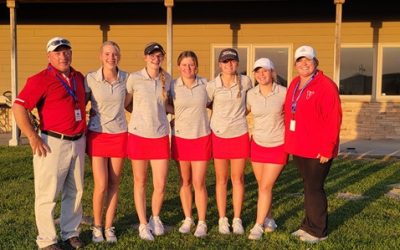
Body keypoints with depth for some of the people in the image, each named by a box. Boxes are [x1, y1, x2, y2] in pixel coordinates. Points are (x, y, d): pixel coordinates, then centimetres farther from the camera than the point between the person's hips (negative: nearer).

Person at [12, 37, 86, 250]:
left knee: (75, 192, 13)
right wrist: (33, 137, -16)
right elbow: (18, 107, -15)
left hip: (78, 142, 7)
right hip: (53, 143, -6)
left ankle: (71, 233, 28)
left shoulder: (79, 77, 11)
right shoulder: (40, 80, -9)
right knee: (48, 194, 1)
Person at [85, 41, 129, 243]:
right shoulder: (91, 79, -5)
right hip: (97, 134, -2)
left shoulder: (126, 78, 0)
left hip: (119, 135, 2)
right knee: (101, 185, -5)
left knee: (114, 184, 7)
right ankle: (97, 226, 16)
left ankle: (109, 227, 21)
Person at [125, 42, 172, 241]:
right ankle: (143, 224, 24)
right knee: (140, 182, 8)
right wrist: (141, 116, 4)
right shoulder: (134, 78, -6)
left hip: (160, 136, 2)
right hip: (138, 135, -2)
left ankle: (155, 218, 29)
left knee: (160, 185, 1)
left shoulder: (167, 78, 4)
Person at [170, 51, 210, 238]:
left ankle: (202, 223, 13)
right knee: (185, 181, 11)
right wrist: (177, 114, -6)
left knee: (199, 183, -1)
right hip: (180, 137, 1)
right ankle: (188, 219, 25)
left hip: (201, 137, -1)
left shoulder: (204, 84, -2)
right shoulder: (172, 86, -2)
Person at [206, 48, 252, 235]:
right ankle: (222, 219, 19)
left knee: (237, 178, 7)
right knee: (221, 180, 8)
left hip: (240, 135, 1)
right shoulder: (212, 86, -7)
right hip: (219, 135, -1)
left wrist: (239, 114, 6)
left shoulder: (245, 82, -2)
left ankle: (237, 220, 18)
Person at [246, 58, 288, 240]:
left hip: (278, 146, -3)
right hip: (257, 145, 3)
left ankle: (258, 226, 8)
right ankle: (269, 220, 31)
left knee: (265, 187, -4)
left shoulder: (284, 93, -13)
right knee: (263, 186, 12)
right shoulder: (251, 94, -4)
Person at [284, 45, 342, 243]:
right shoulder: (294, 84, 11)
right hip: (298, 148, 7)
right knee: (308, 187, 17)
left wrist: (327, 149, -19)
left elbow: (333, 120, -17)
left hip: (317, 150, -7)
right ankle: (308, 225, 31)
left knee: (314, 188, 1)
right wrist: (290, 142, 11)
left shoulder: (326, 86, -13)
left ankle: (317, 230, 17)